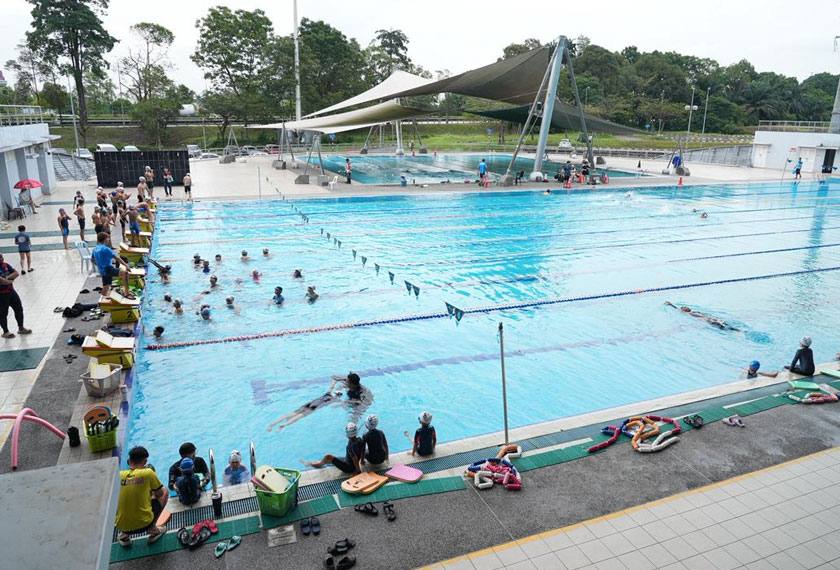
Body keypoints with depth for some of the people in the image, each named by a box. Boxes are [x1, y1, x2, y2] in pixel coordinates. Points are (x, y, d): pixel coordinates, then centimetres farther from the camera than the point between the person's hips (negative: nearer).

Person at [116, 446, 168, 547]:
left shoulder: (119, 475, -2)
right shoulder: (148, 473, -10)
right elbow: (159, 494, 3)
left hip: (121, 526, 4)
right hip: (144, 523, -4)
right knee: (165, 492, 16)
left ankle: (124, 535, 20)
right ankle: (153, 529, 15)